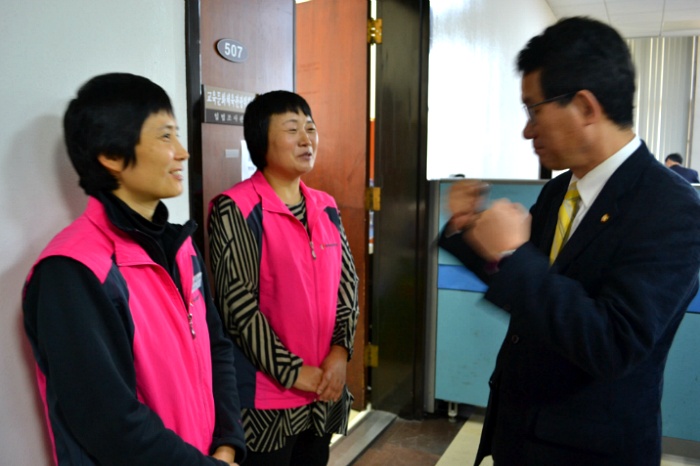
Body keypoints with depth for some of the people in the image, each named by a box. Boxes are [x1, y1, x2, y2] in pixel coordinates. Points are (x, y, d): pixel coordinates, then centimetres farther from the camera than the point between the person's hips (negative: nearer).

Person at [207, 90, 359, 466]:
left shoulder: (326, 207, 7)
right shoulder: (235, 209, -13)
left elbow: (347, 281, 7)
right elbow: (238, 303, -17)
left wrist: (341, 350, -7)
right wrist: (292, 371, -14)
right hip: (266, 394, -6)